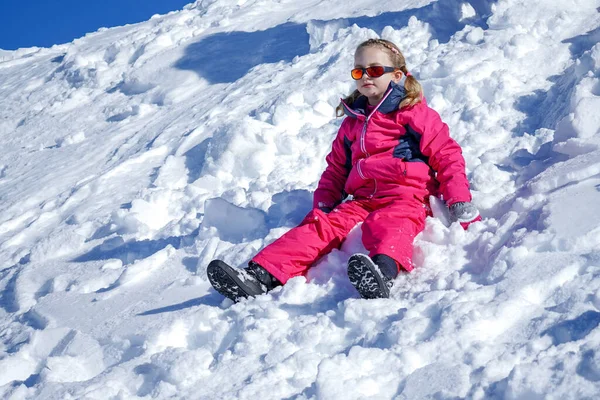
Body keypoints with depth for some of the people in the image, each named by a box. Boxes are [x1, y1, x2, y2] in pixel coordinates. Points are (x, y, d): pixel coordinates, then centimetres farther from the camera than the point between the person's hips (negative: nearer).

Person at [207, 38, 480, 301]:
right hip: (360, 200, 5)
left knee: (386, 225, -38)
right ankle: (261, 276, -36)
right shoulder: (352, 122, 26)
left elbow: (447, 156, 4)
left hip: (405, 195, -5)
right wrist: (323, 204, 15)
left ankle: (383, 272, -70)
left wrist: (461, 205, -5)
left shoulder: (415, 113, 8)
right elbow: (336, 168, 31)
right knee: (320, 224, -19)